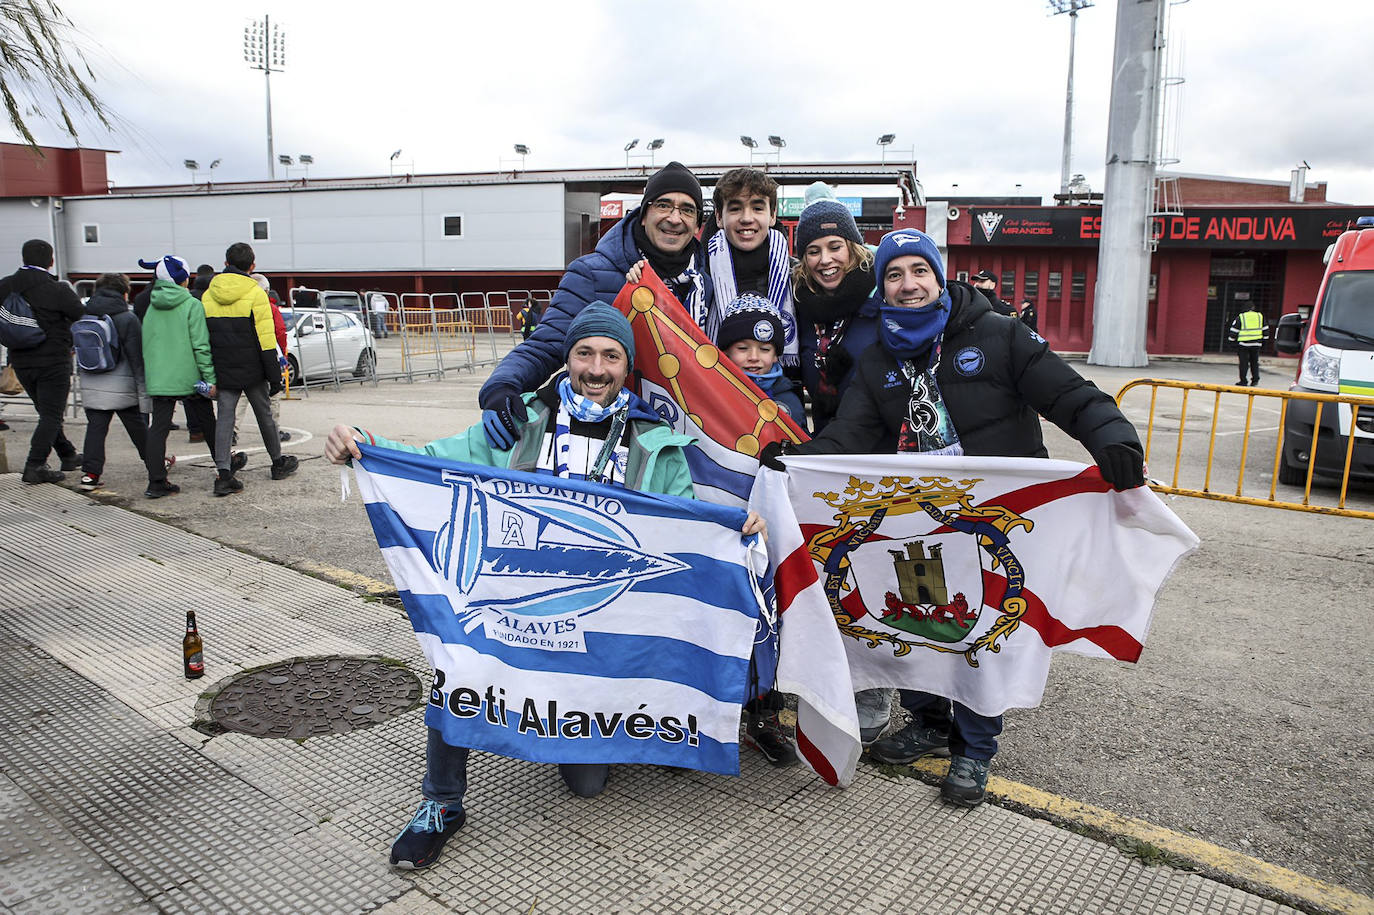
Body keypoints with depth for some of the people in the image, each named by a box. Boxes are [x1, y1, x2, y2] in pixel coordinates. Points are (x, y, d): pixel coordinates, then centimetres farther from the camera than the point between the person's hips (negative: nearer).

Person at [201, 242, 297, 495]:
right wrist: (275, 375, -8)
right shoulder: (255, 293, -9)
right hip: (252, 370, -3)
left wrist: (209, 374, 15)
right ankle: (279, 463, 26)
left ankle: (224, 474, -6)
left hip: (223, 370, 3)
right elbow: (266, 339, -12)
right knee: (264, 414, 11)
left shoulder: (208, 295, 6)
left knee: (225, 417, 4)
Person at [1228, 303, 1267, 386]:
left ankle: (1243, 381, 1)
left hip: (1243, 344, -3)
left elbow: (1233, 332, -3)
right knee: (1254, 362, 14)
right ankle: (1255, 379, 9)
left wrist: (1232, 338, 13)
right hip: (1256, 344, 3)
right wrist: (1262, 340, 22)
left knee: (1243, 363, 1)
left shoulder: (1240, 317, -4)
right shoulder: (1260, 316, 6)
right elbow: (1265, 330, 13)